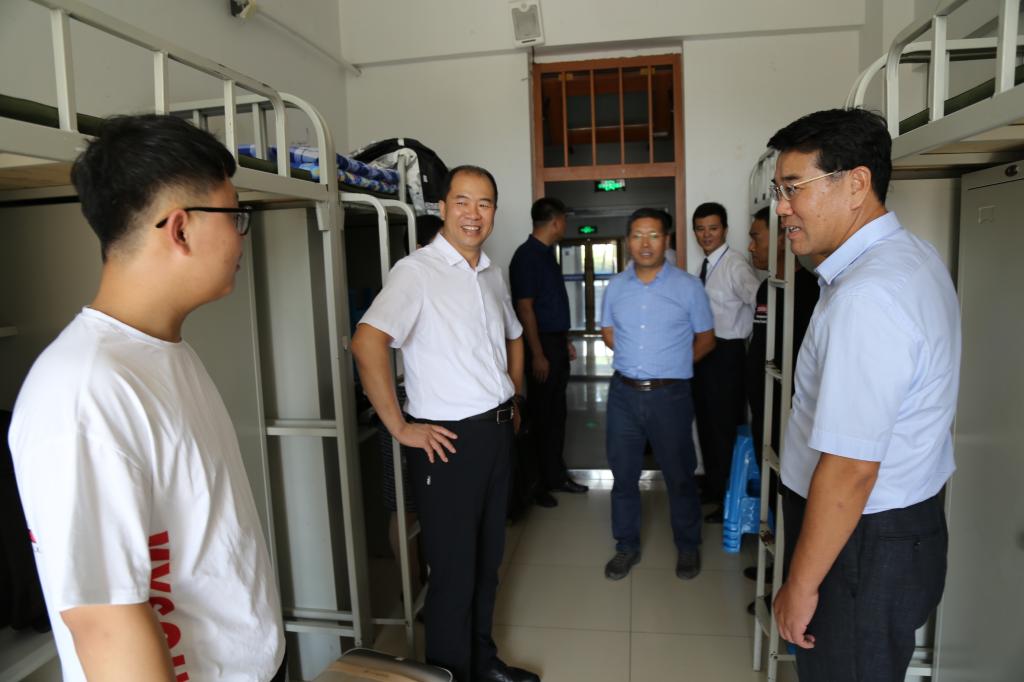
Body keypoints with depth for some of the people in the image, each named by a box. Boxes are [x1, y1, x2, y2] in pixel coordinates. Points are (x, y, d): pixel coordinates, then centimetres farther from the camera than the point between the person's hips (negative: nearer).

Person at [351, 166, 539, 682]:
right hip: (449, 441, -7)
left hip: (498, 432, 8)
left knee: (487, 559, 20)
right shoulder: (417, 271, -14)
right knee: (454, 571, 6)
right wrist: (399, 426, -23)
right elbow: (366, 343, -28)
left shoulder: (492, 274, 10)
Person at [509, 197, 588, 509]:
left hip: (556, 342, 9)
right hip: (541, 344, -9)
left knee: (556, 413, 15)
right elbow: (525, 308, -19)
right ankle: (538, 483, 14)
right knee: (541, 415, 1)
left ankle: (556, 475, 26)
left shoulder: (547, 253, 13)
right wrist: (537, 354, -20)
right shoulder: (527, 256, -15)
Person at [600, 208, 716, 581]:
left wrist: (672, 365, 3)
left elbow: (706, 339, 3)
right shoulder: (615, 286, 5)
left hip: (670, 396, -3)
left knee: (679, 476, 10)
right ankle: (627, 546, 29)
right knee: (623, 473, 12)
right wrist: (638, 359, 7)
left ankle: (688, 547, 31)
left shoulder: (688, 286, -5)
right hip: (623, 393, 3)